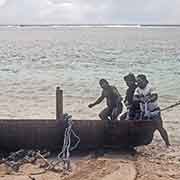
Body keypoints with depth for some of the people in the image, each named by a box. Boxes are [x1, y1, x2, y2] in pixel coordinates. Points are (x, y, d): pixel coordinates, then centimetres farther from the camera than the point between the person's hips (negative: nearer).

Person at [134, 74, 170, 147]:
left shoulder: (150, 87, -11)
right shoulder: (138, 89, 3)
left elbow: (155, 96, -24)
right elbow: (134, 98, -11)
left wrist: (150, 99, -40)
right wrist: (140, 99, -28)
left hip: (154, 111, -5)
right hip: (144, 112, 5)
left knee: (160, 128, -8)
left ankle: (168, 144, -2)